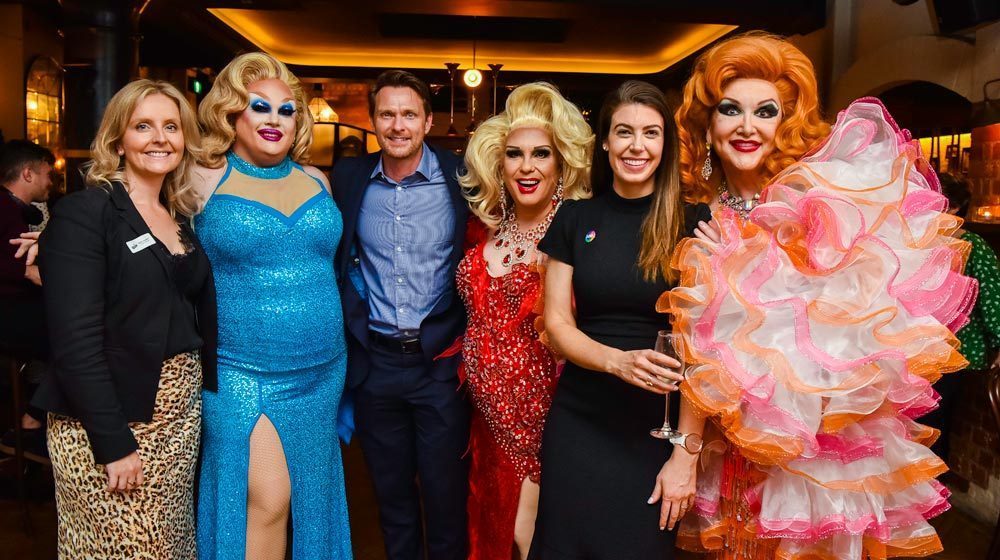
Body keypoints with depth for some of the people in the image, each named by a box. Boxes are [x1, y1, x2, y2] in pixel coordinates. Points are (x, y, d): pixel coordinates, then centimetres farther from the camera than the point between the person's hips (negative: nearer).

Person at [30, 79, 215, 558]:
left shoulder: (181, 218, 10)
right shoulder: (84, 213, -11)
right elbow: (75, 339, -17)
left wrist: (201, 395, 6)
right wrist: (114, 443, -18)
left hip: (182, 414, 6)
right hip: (108, 420, -6)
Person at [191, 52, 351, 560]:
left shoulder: (316, 180, 9)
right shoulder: (204, 181, -4)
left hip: (321, 373, 5)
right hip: (241, 374, -5)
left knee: (308, 502, 15)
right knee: (266, 503, -7)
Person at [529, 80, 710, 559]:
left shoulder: (693, 223, -5)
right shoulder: (575, 218, 2)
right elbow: (556, 324, 0)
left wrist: (685, 454, -13)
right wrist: (618, 361, -20)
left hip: (659, 428, -2)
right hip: (579, 422, 2)